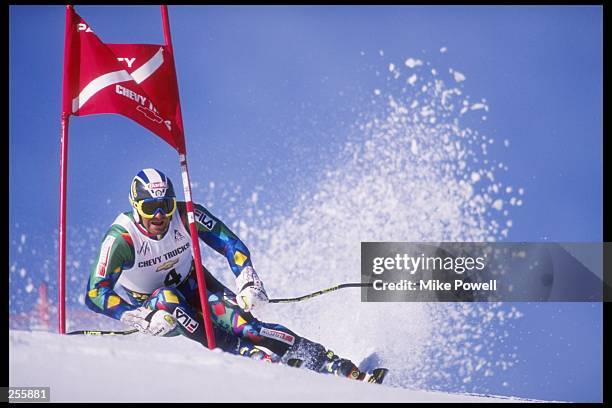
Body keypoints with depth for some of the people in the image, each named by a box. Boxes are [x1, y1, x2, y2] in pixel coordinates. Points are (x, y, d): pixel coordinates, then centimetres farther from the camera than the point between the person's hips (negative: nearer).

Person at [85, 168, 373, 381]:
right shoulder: (121, 238, -30)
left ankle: (339, 367, -32)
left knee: (239, 320, -26)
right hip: (146, 305, -1)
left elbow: (231, 245, -16)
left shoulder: (186, 216, -23)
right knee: (167, 299, -37)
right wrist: (143, 319, -45)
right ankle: (258, 358, -42)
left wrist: (248, 284, -33)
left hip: (191, 285, 1)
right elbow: (95, 294, -33)